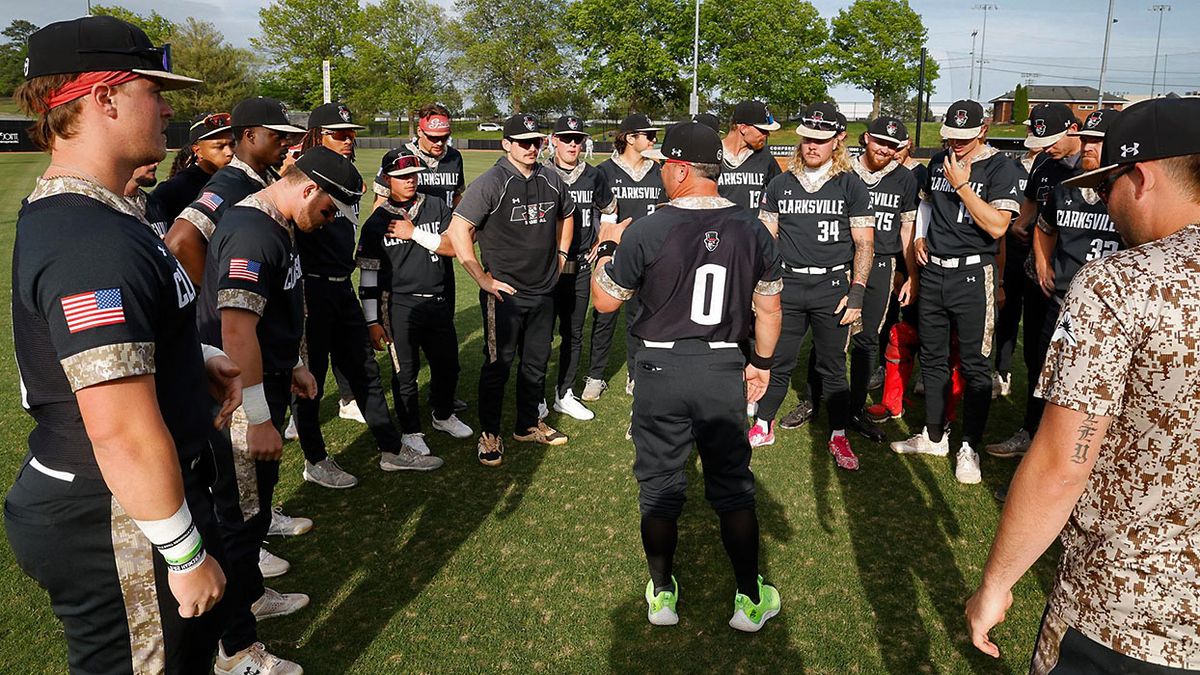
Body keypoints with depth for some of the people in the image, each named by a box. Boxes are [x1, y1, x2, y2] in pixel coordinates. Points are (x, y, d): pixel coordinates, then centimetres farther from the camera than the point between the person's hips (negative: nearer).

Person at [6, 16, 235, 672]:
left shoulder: (59, 215, 8)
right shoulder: (94, 244, -26)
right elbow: (123, 432, -29)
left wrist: (196, 358, 7)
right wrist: (187, 555, -18)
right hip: (112, 528, -10)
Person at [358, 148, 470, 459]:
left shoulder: (437, 207, 5)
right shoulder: (377, 221, 0)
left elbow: (454, 246, -7)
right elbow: (368, 274, 0)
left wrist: (415, 233, -13)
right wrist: (372, 321, -3)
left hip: (438, 302, 3)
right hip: (398, 305, -2)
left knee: (447, 364, 13)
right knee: (405, 372, 4)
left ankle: (443, 415, 38)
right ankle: (411, 435, 18)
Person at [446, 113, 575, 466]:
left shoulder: (551, 180, 6)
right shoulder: (491, 182, -13)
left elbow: (566, 215, 26)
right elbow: (458, 229, -18)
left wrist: (560, 256, 16)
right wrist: (483, 279, -18)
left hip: (543, 292, 6)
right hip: (504, 293, -6)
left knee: (536, 362, 17)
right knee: (498, 365, 2)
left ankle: (528, 424, 34)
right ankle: (489, 435, 17)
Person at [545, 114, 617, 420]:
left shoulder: (593, 176, 5)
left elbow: (610, 211, 22)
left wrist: (601, 242, 14)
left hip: (581, 268, 4)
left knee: (573, 334, 11)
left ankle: (564, 395, 23)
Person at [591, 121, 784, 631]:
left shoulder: (646, 231, -14)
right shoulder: (752, 230, -2)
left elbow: (604, 301, -3)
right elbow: (768, 307, 7)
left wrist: (608, 247, 12)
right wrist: (762, 362, 22)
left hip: (662, 369, -2)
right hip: (724, 369, 3)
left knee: (659, 488, 13)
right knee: (733, 488, 14)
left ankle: (662, 595, 27)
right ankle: (751, 600, 24)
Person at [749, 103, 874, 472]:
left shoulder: (851, 186, 0)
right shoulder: (781, 184, 7)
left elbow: (864, 244, -1)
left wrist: (856, 295, -9)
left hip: (832, 286, -2)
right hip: (787, 283, 2)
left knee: (832, 366, 7)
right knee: (778, 360, 8)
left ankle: (838, 438, 20)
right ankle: (763, 427, 24)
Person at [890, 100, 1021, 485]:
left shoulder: (999, 168, -9)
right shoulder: (939, 162, 9)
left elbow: (998, 225, -19)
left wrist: (962, 185, -19)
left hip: (973, 275, -6)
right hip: (933, 271, 6)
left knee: (975, 366, 1)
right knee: (932, 359, 13)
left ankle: (969, 449, 13)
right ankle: (934, 437, 27)